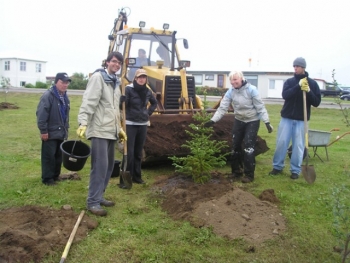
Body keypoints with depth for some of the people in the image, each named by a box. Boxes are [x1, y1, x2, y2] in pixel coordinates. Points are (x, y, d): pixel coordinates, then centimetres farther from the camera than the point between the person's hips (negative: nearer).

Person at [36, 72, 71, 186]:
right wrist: (43, 130, -19)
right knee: (49, 156, 0)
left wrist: (66, 129, 17)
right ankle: (47, 178, 10)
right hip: (50, 133, -8)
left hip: (61, 133, 8)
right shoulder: (48, 95, -15)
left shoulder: (65, 97, 12)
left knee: (59, 156, 14)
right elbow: (41, 114, -19)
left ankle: (56, 175, 27)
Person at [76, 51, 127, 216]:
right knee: (100, 166, -10)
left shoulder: (115, 82, 19)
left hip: (111, 131, 9)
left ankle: (98, 197, 23)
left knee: (109, 165, 12)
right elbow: (88, 102, -18)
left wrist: (119, 128, 24)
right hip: (99, 130, -9)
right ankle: (93, 202, -2)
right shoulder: (98, 77, -7)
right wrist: (83, 123, -28)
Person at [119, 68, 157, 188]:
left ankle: (136, 176, 25)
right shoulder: (128, 89, -9)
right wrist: (122, 97, -37)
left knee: (138, 152, 13)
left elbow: (154, 103, 25)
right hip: (130, 124, -5)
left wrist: (149, 112, 12)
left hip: (143, 124, 6)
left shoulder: (147, 91, 7)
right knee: (129, 152, -6)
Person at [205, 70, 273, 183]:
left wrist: (267, 122, -21)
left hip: (252, 121, -5)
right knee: (235, 145, 7)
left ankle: (249, 174, 1)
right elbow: (222, 107, -12)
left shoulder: (251, 89, -19)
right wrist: (213, 120, -23)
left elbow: (260, 107, -17)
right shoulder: (230, 92, -7)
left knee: (248, 146, -10)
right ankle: (236, 171, 22)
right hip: (239, 120, 5)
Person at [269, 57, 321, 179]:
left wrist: (308, 91, -19)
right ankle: (277, 166, 16)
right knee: (281, 142, 3)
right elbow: (285, 95, -15)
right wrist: (298, 86, -26)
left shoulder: (312, 83, 2)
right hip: (287, 118, 1)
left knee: (298, 145, 2)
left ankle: (295, 170, 13)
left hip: (301, 120, -1)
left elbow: (317, 102, -3)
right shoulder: (289, 81, 4)